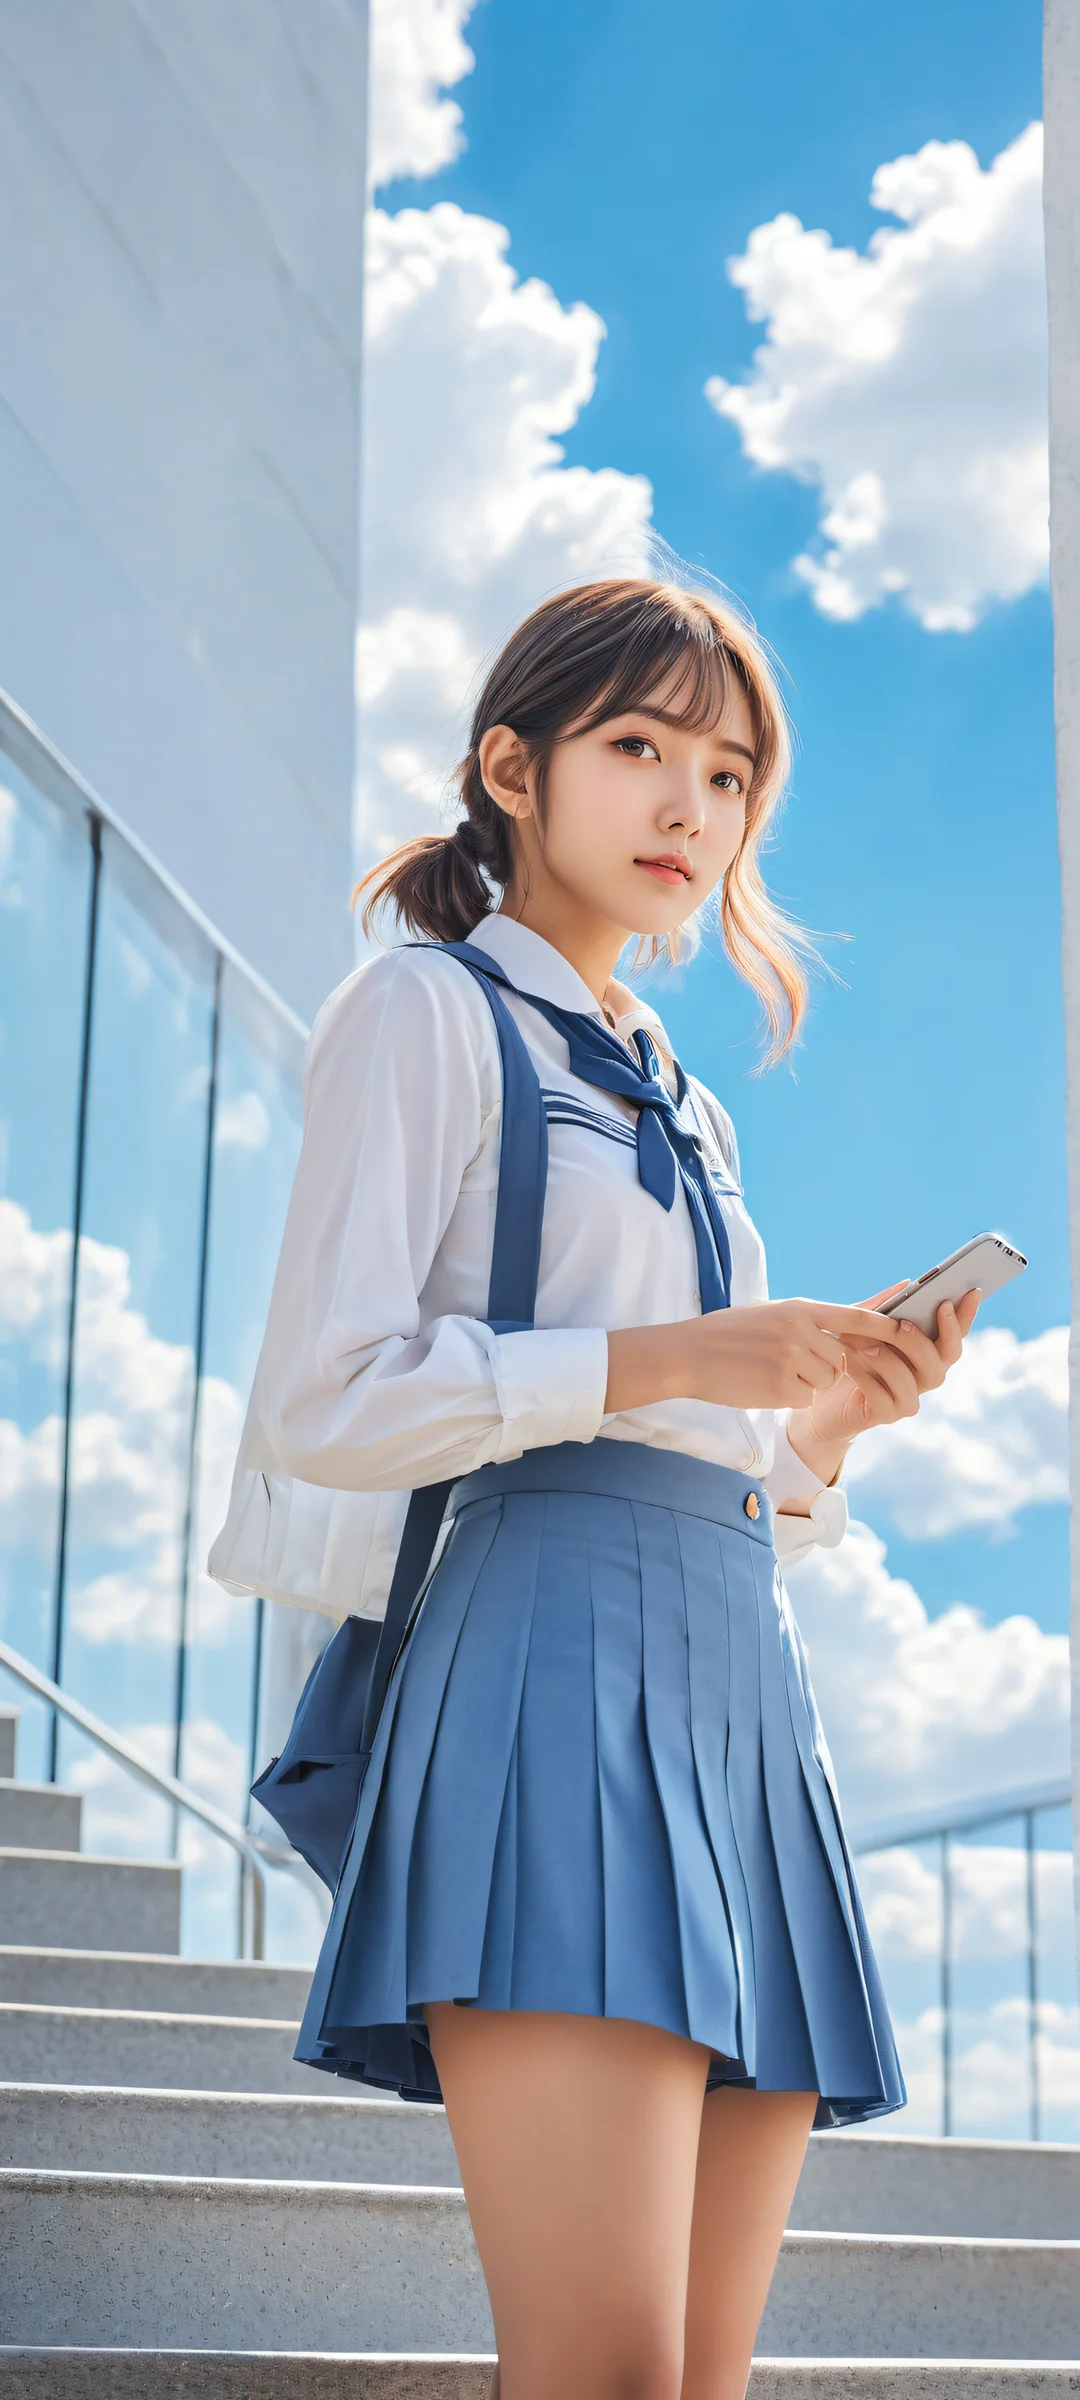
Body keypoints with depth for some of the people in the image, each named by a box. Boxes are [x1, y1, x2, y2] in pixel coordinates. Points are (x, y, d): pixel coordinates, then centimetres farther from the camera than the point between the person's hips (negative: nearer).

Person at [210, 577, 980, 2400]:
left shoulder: (679, 1102, 27)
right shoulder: (429, 1011, 5)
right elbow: (325, 1405, -8)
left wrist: (834, 1414, 8)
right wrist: (664, 1361, -13)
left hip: (740, 1678, 8)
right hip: (552, 1647, -8)